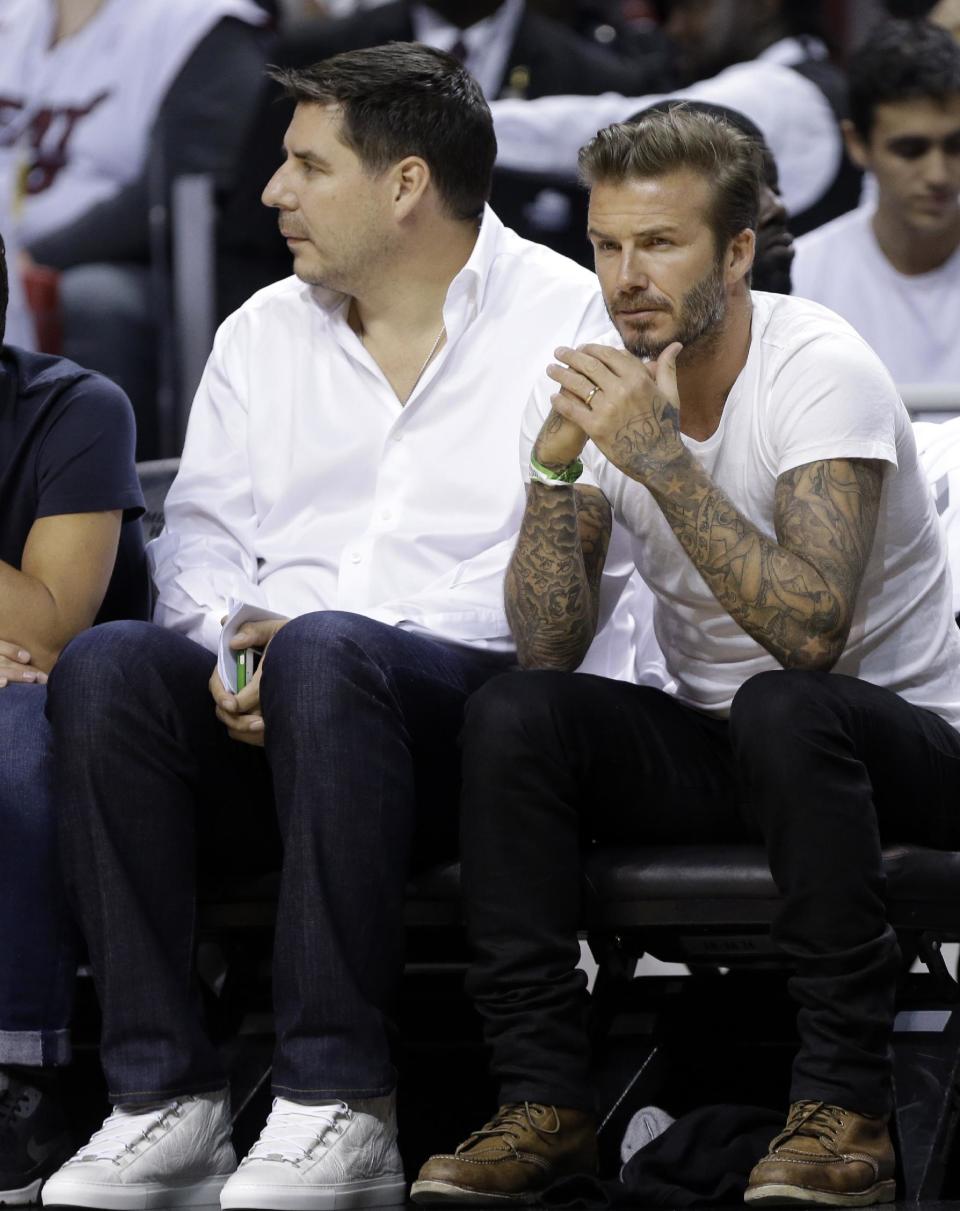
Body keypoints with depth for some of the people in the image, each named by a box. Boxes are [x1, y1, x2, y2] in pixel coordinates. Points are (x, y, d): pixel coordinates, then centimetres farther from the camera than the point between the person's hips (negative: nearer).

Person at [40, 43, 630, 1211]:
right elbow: (199, 532, 16)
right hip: (263, 721, 5)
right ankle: (162, 1094, -28)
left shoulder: (569, 318, 2)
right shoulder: (263, 332, 21)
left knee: (326, 654, -38)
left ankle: (338, 1103, -35)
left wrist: (299, 641, -17)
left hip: (482, 701, -5)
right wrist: (228, 640, -9)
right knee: (105, 664, -27)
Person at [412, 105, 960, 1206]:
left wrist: (659, 455, -35)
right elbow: (548, 650, -10)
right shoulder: (594, 387, -4)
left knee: (783, 709, -37)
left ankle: (844, 1106, -27)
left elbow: (810, 628, -34)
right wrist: (557, 466, -24)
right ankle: (544, 1101, -16)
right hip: (712, 740, 5)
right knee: (508, 715, -19)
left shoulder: (822, 372, -20)